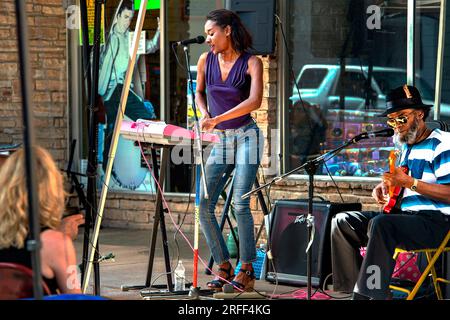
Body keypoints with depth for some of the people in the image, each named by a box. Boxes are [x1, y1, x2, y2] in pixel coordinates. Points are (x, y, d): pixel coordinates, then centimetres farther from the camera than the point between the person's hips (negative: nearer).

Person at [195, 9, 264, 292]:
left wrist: (218, 119, -29)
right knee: (204, 206, -5)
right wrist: (204, 115, 1)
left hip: (247, 137, -5)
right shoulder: (206, 61, 3)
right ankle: (224, 268, 5)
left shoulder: (251, 62, -9)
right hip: (219, 141, 5)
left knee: (240, 204, -17)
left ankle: (247, 271, -8)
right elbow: (199, 92, 21)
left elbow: (255, 101, -23)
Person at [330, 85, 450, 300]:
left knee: (380, 224, -37)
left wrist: (409, 182, -23)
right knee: (342, 222, -1)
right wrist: (383, 188, 10)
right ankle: (353, 288, -9)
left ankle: (368, 294, -38)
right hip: (404, 214, 10)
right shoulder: (406, 147, 21)